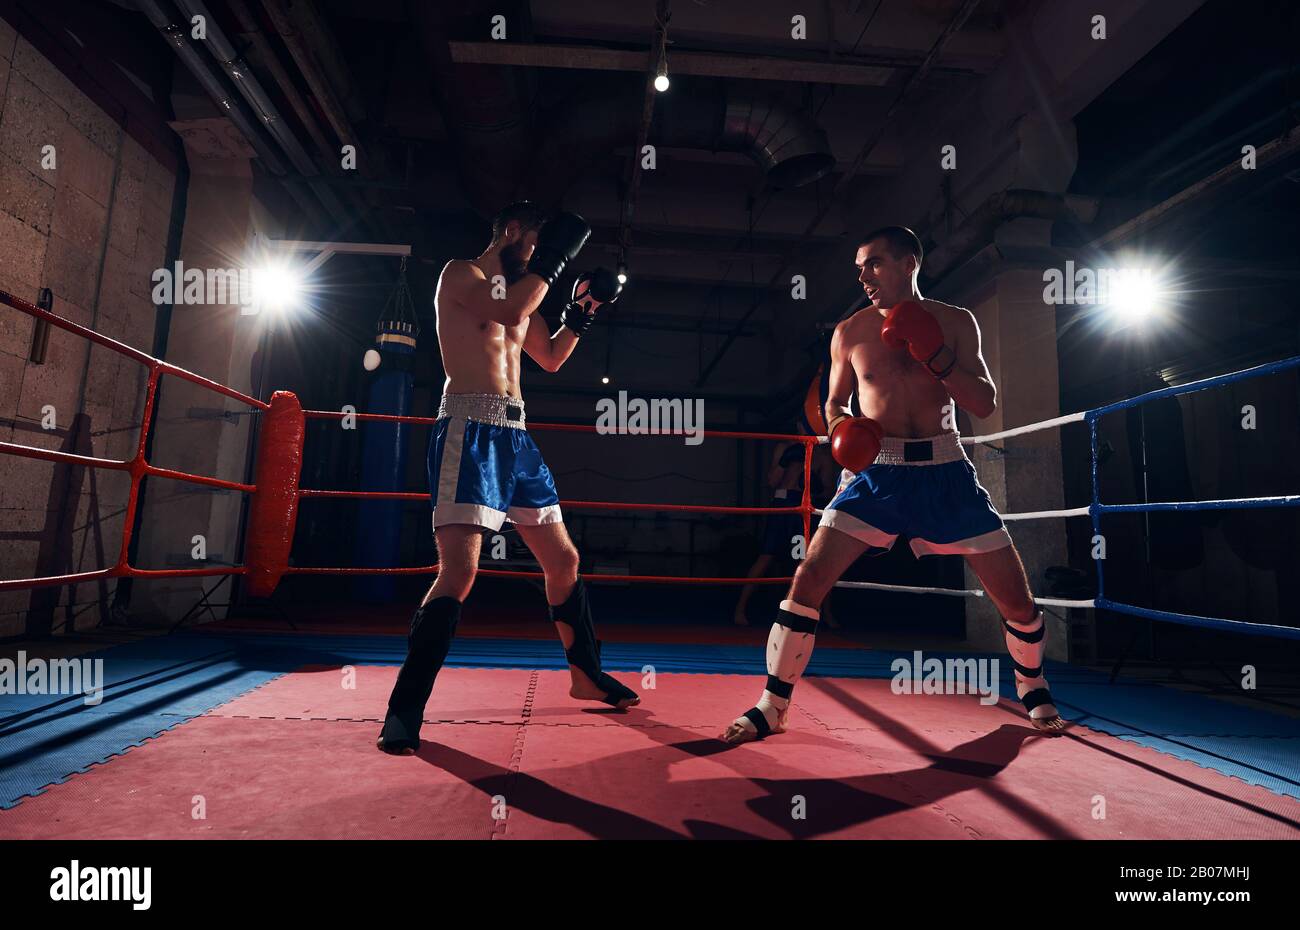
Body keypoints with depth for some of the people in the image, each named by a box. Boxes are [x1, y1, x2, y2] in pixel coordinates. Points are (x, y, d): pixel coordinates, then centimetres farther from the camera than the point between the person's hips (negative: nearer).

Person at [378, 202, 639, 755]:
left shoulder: (516, 290, 22)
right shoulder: (460, 274, 0)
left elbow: (551, 358, 28)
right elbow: (509, 313, -20)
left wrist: (582, 310, 19)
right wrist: (552, 262, -8)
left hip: (514, 434, 8)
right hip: (469, 429, -8)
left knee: (563, 560, 12)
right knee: (459, 569, -19)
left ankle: (586, 674, 28)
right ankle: (404, 710, -6)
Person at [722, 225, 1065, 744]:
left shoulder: (956, 322, 4)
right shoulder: (850, 332, 4)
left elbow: (986, 404, 1)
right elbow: (835, 401, 15)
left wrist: (938, 358, -14)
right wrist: (839, 427, -9)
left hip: (945, 471, 1)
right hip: (876, 472, 0)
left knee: (1016, 598, 4)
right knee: (808, 582, -14)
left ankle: (1032, 690, 37)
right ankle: (773, 706, 1)